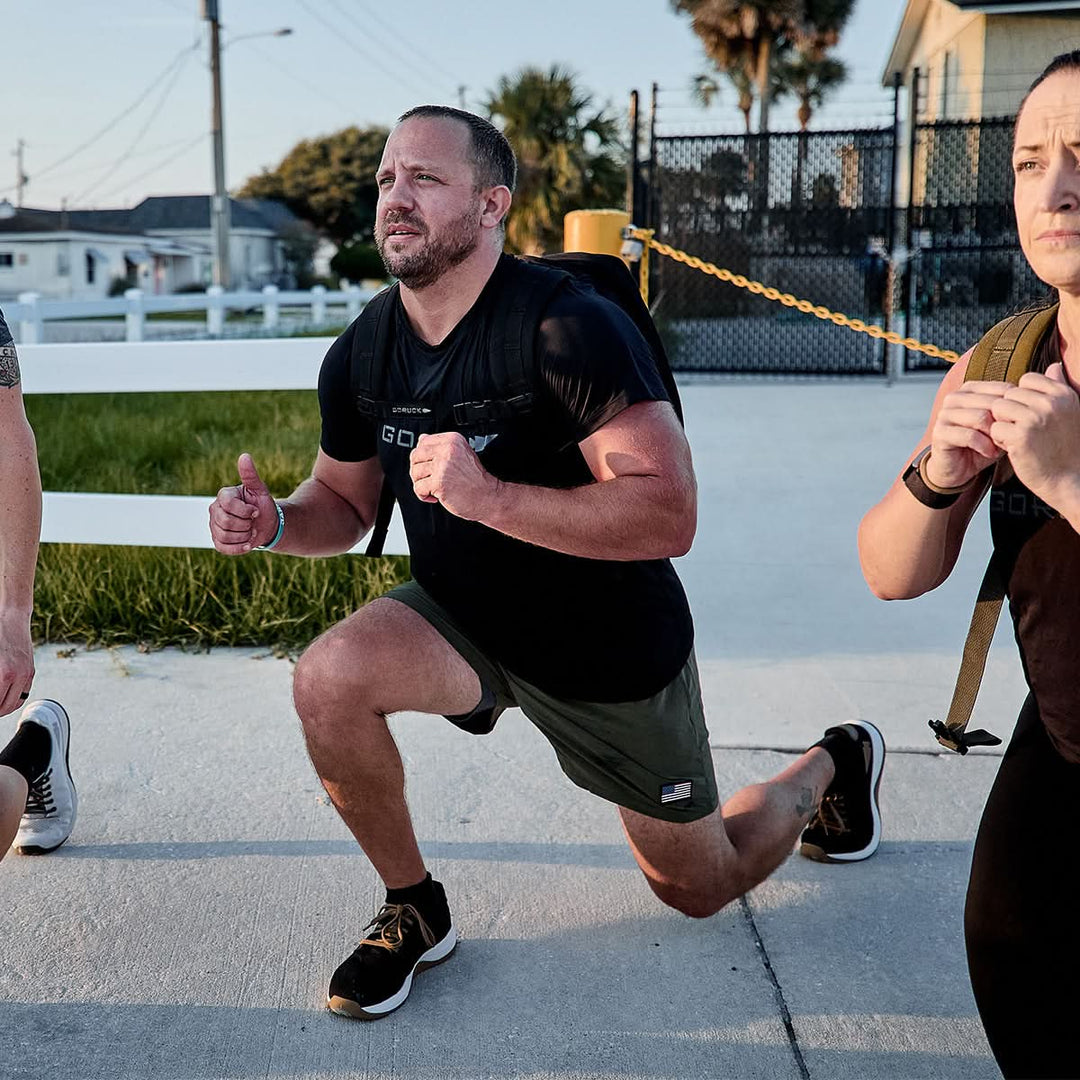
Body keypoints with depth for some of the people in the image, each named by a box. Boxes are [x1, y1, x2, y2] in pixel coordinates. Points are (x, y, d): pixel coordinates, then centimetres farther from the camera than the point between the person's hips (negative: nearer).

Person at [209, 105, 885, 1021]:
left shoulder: (570, 328, -28)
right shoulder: (361, 356, -8)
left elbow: (669, 514, -34)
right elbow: (345, 502, 6)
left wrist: (492, 497, -42)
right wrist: (276, 522, -16)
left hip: (613, 649, -4)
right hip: (467, 619, 4)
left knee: (700, 889, 13)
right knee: (329, 679, -27)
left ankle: (832, 765, 46)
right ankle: (414, 910, 0)